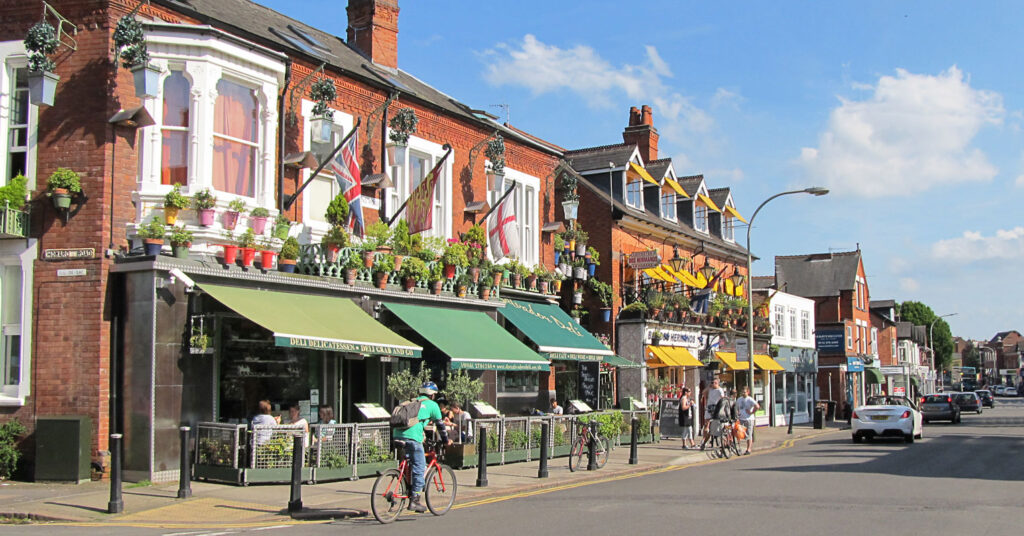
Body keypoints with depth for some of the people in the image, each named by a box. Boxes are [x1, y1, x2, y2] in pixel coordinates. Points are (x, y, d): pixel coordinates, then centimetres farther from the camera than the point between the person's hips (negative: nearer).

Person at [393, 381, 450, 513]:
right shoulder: (432, 405, 11)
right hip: (412, 437, -6)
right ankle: (415, 500, -2)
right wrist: (445, 440, 29)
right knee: (419, 467, 0)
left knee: (407, 465, 22)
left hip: (397, 434, 6)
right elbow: (440, 424, 16)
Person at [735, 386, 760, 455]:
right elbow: (737, 408, 29)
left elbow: (757, 406, -20)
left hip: (749, 419, -6)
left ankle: (748, 449, 0)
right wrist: (737, 413, 11)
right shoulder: (739, 399, 12)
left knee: (749, 434, -3)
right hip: (741, 419, 6)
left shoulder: (750, 399, -7)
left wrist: (751, 412, -14)